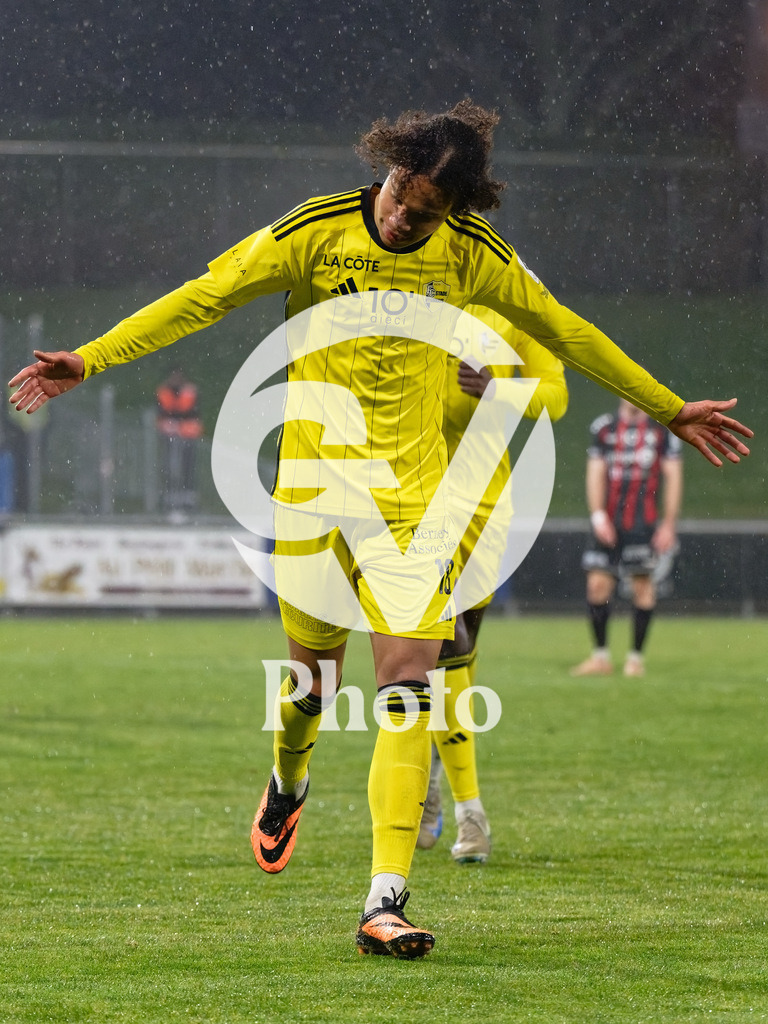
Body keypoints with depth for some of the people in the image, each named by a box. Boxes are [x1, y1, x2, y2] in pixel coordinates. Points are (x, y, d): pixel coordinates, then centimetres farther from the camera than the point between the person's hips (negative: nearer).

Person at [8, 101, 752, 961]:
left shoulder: (470, 254, 0)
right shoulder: (314, 233, -7)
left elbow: (566, 333, 12)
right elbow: (203, 298, -4)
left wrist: (669, 410, 18)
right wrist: (89, 359, -10)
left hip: (410, 501, 1)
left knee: (407, 685, -12)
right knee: (312, 678, 7)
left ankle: (384, 903, -16)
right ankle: (288, 784, 45)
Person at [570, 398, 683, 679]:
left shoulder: (663, 429, 3)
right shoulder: (604, 427, 9)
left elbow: (673, 477, 3)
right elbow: (595, 473, 6)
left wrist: (669, 524, -3)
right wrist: (598, 515, -6)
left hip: (644, 522, -2)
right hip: (609, 522, 2)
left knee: (642, 586, -3)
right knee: (597, 583, -3)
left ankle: (636, 656, 6)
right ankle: (601, 656, 5)